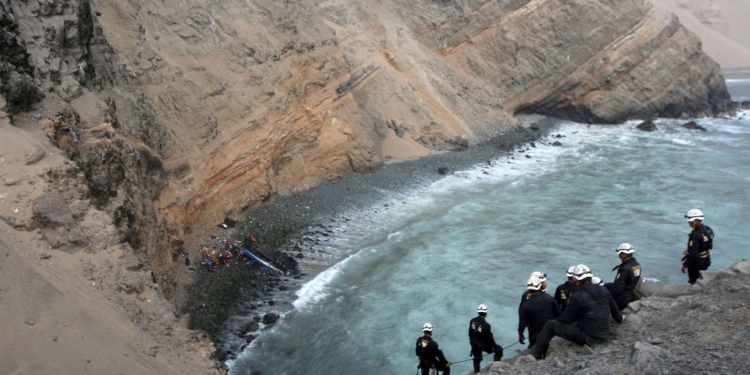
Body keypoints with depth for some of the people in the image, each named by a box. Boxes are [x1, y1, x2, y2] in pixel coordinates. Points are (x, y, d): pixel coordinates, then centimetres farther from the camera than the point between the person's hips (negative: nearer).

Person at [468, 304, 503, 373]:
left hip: (474, 345, 5)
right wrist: (495, 346, -1)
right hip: (484, 345, -5)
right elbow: (490, 338, -18)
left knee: (476, 360, 24)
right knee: (499, 349, 16)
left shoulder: (472, 321, -10)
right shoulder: (486, 325, -29)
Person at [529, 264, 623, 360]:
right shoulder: (603, 290, 0)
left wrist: (556, 321, 14)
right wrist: (619, 318, 37)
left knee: (550, 325, 2)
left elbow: (566, 318, -7)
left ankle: (536, 354, 15)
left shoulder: (577, 296, -17)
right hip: (604, 334, 7)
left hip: (587, 336, -7)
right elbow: (614, 308, 15)